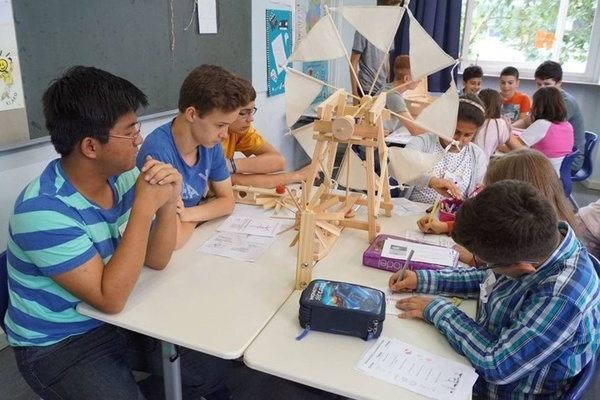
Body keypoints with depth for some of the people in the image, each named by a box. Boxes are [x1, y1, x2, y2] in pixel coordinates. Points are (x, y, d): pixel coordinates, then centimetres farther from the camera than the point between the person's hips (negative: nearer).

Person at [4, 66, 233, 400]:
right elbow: (111, 298, -27)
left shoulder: (123, 176, -7)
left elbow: (156, 260, -3)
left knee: (216, 366, 2)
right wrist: (144, 206, -30)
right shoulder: (44, 210, -26)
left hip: (118, 321, 6)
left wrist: (167, 203, -21)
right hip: (57, 345, -5)